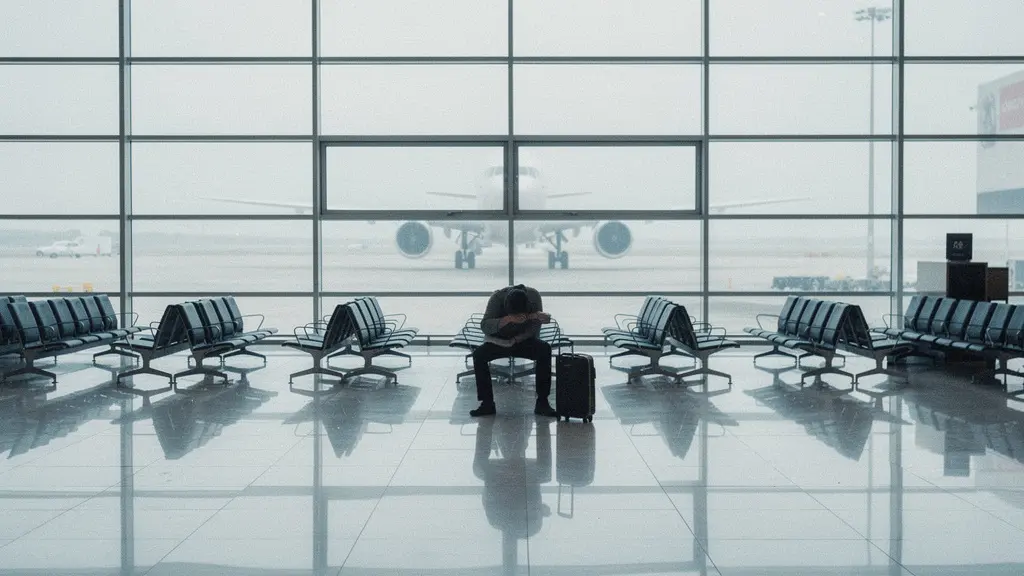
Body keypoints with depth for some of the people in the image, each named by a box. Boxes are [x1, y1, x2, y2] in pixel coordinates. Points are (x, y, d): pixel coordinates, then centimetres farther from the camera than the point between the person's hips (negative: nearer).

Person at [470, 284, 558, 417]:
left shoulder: (534, 296, -18)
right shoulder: (497, 297, -22)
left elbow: (535, 326, -12)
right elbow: (484, 325, -31)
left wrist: (516, 339, -26)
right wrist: (508, 319, -45)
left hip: (524, 340, 0)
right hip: (498, 341, 0)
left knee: (545, 349, -30)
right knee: (478, 355, -29)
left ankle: (542, 403, -26)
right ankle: (487, 404, -20)